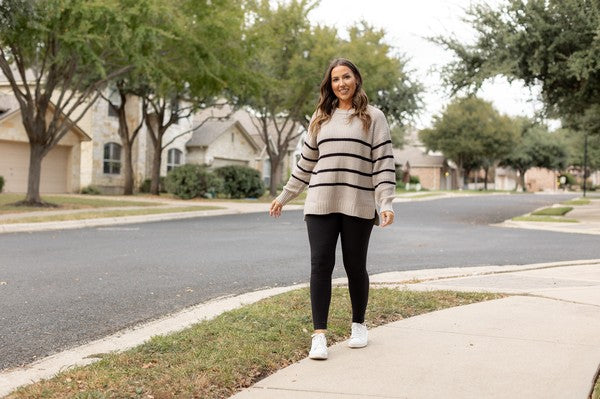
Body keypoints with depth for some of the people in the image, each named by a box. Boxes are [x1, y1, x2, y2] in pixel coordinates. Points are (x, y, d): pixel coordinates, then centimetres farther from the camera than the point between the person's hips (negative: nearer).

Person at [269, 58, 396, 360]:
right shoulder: (320, 119, 14)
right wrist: (284, 196, 20)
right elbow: (306, 163, 20)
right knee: (320, 266, -5)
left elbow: (384, 163, -3)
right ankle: (319, 335, -2)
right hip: (320, 205, 3)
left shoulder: (373, 117, 4)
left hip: (358, 206, -2)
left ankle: (358, 325, 27)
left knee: (355, 267, 7)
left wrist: (386, 203, -12)